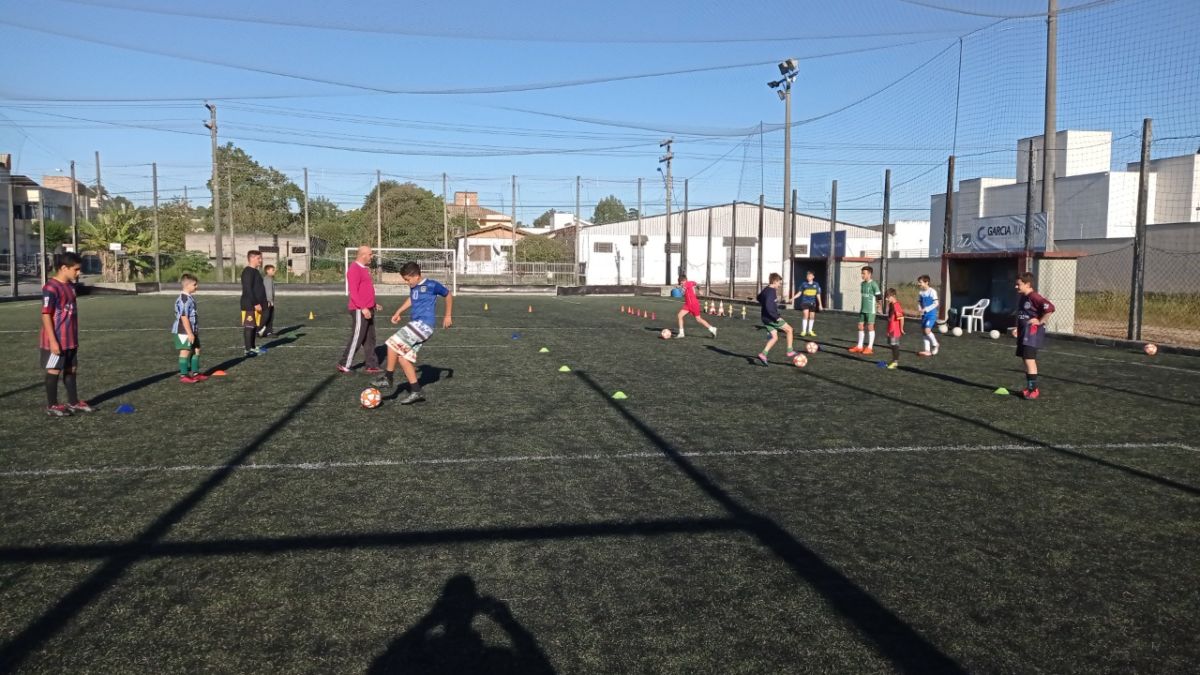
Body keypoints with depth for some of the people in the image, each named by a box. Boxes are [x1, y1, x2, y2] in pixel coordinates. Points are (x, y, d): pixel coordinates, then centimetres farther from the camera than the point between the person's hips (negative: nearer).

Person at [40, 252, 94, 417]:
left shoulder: (69, 286, 11)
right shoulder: (51, 288, -17)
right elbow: (46, 315, -19)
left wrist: (75, 338, 19)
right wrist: (53, 341, -21)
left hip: (70, 340, 9)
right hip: (56, 341, -9)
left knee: (71, 370, 15)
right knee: (54, 371, 2)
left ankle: (73, 402, 25)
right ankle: (52, 406, 12)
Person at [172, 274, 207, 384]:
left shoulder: (190, 298, 12)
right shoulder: (184, 300, -19)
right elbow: (184, 317, -23)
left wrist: (195, 331, 24)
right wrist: (189, 333, -24)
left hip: (192, 330, 10)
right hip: (184, 331, -10)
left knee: (196, 350, 14)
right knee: (185, 351, -3)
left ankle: (195, 373, 24)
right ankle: (183, 375, 5)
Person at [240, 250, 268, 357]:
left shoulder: (255, 271, 17)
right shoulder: (248, 272, -14)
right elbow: (248, 289, -20)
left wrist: (260, 303, 19)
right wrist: (255, 304, -21)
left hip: (256, 304, 10)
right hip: (250, 305, -10)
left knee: (255, 326, 13)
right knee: (248, 327, -7)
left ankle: (252, 347, 20)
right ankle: (248, 350, -6)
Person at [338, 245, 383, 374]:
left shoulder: (365, 268, 16)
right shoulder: (354, 269, -14)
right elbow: (353, 291, -21)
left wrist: (373, 304, 22)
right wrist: (363, 308, -25)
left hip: (368, 309, 10)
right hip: (360, 310, -10)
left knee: (370, 339, 10)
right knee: (357, 338, -4)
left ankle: (372, 365, 15)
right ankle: (344, 364, 7)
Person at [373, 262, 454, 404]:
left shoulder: (431, 285, -10)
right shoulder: (413, 287, 11)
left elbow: (448, 295, 4)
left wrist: (448, 316, 10)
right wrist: (398, 312, 25)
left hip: (424, 325, -8)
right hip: (415, 324, 8)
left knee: (393, 344, -16)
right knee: (402, 357, 2)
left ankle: (388, 378, 0)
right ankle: (416, 391, 8)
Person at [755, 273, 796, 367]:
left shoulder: (765, 289, 11)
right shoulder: (771, 291, -19)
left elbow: (759, 298, 30)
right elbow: (769, 307, -29)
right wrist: (776, 317, -25)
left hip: (766, 318, 9)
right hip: (771, 318, -9)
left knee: (774, 337, 13)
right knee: (789, 329, 5)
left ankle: (763, 354, 2)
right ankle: (790, 352, 8)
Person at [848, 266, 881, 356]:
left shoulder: (873, 284, -12)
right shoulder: (863, 283, 11)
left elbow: (878, 295, -14)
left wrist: (878, 304, -17)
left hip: (870, 309, -8)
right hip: (862, 309, 8)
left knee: (870, 327, -2)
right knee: (860, 326, 8)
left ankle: (870, 348, 4)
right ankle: (859, 347, 17)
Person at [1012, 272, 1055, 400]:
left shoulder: (1034, 297, -17)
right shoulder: (1023, 298, 13)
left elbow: (1050, 308, -29)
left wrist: (1040, 321, -19)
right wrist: (1017, 328, 16)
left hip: (1032, 333, -10)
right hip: (1024, 333, 10)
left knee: (1029, 360, -9)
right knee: (1026, 360, 13)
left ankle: (1034, 389, -4)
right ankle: (1030, 387, 22)